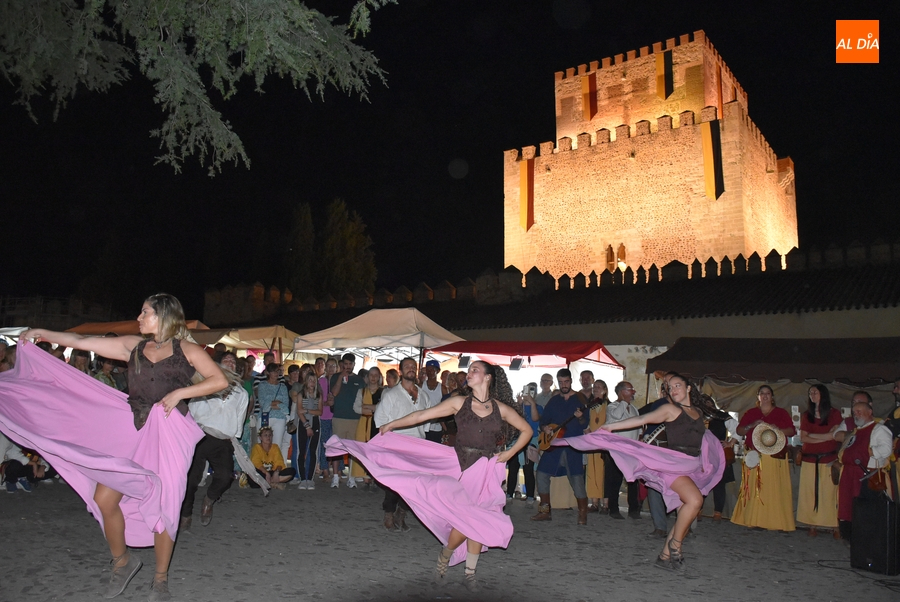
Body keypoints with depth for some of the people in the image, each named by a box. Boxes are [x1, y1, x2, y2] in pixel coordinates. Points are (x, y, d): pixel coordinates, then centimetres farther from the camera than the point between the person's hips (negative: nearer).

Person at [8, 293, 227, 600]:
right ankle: (122, 561, 25)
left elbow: (220, 381, -6)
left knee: (162, 505, -2)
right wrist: (42, 333, 14)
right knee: (103, 499, -1)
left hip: (168, 432, -4)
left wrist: (179, 393, -12)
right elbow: (82, 342, 15)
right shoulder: (133, 346, 13)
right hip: (130, 429, 4)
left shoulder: (187, 350, 3)